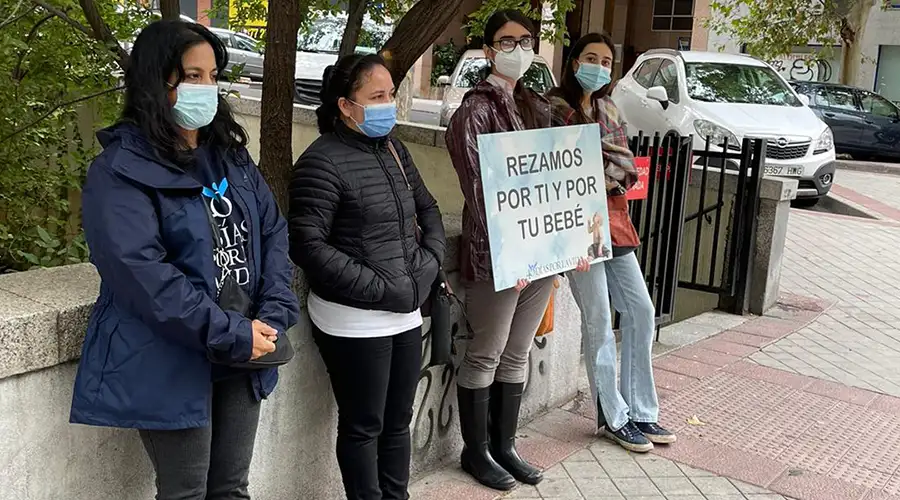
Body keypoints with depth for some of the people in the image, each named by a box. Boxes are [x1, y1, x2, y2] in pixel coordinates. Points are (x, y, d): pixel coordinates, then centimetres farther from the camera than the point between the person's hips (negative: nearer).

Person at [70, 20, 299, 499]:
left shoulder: (230, 155, 11)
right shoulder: (120, 170, -12)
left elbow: (273, 230, 6)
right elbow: (141, 273, -21)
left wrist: (273, 314, -10)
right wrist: (232, 334, -22)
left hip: (242, 359, 6)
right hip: (169, 365, -6)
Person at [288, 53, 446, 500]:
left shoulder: (395, 151, 9)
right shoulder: (322, 162, -14)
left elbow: (428, 210, 19)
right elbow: (308, 246, -19)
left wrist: (428, 263, 0)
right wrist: (383, 290, -19)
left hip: (405, 316, 7)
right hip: (355, 323, -7)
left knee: (398, 422, 17)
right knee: (363, 427, 8)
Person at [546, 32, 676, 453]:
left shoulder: (609, 111, 14)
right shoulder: (553, 107, -5)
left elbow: (626, 168, 7)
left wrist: (601, 182, -11)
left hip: (612, 220, 7)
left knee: (641, 311, 8)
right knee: (598, 320, -2)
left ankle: (641, 412, 19)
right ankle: (613, 418, 12)